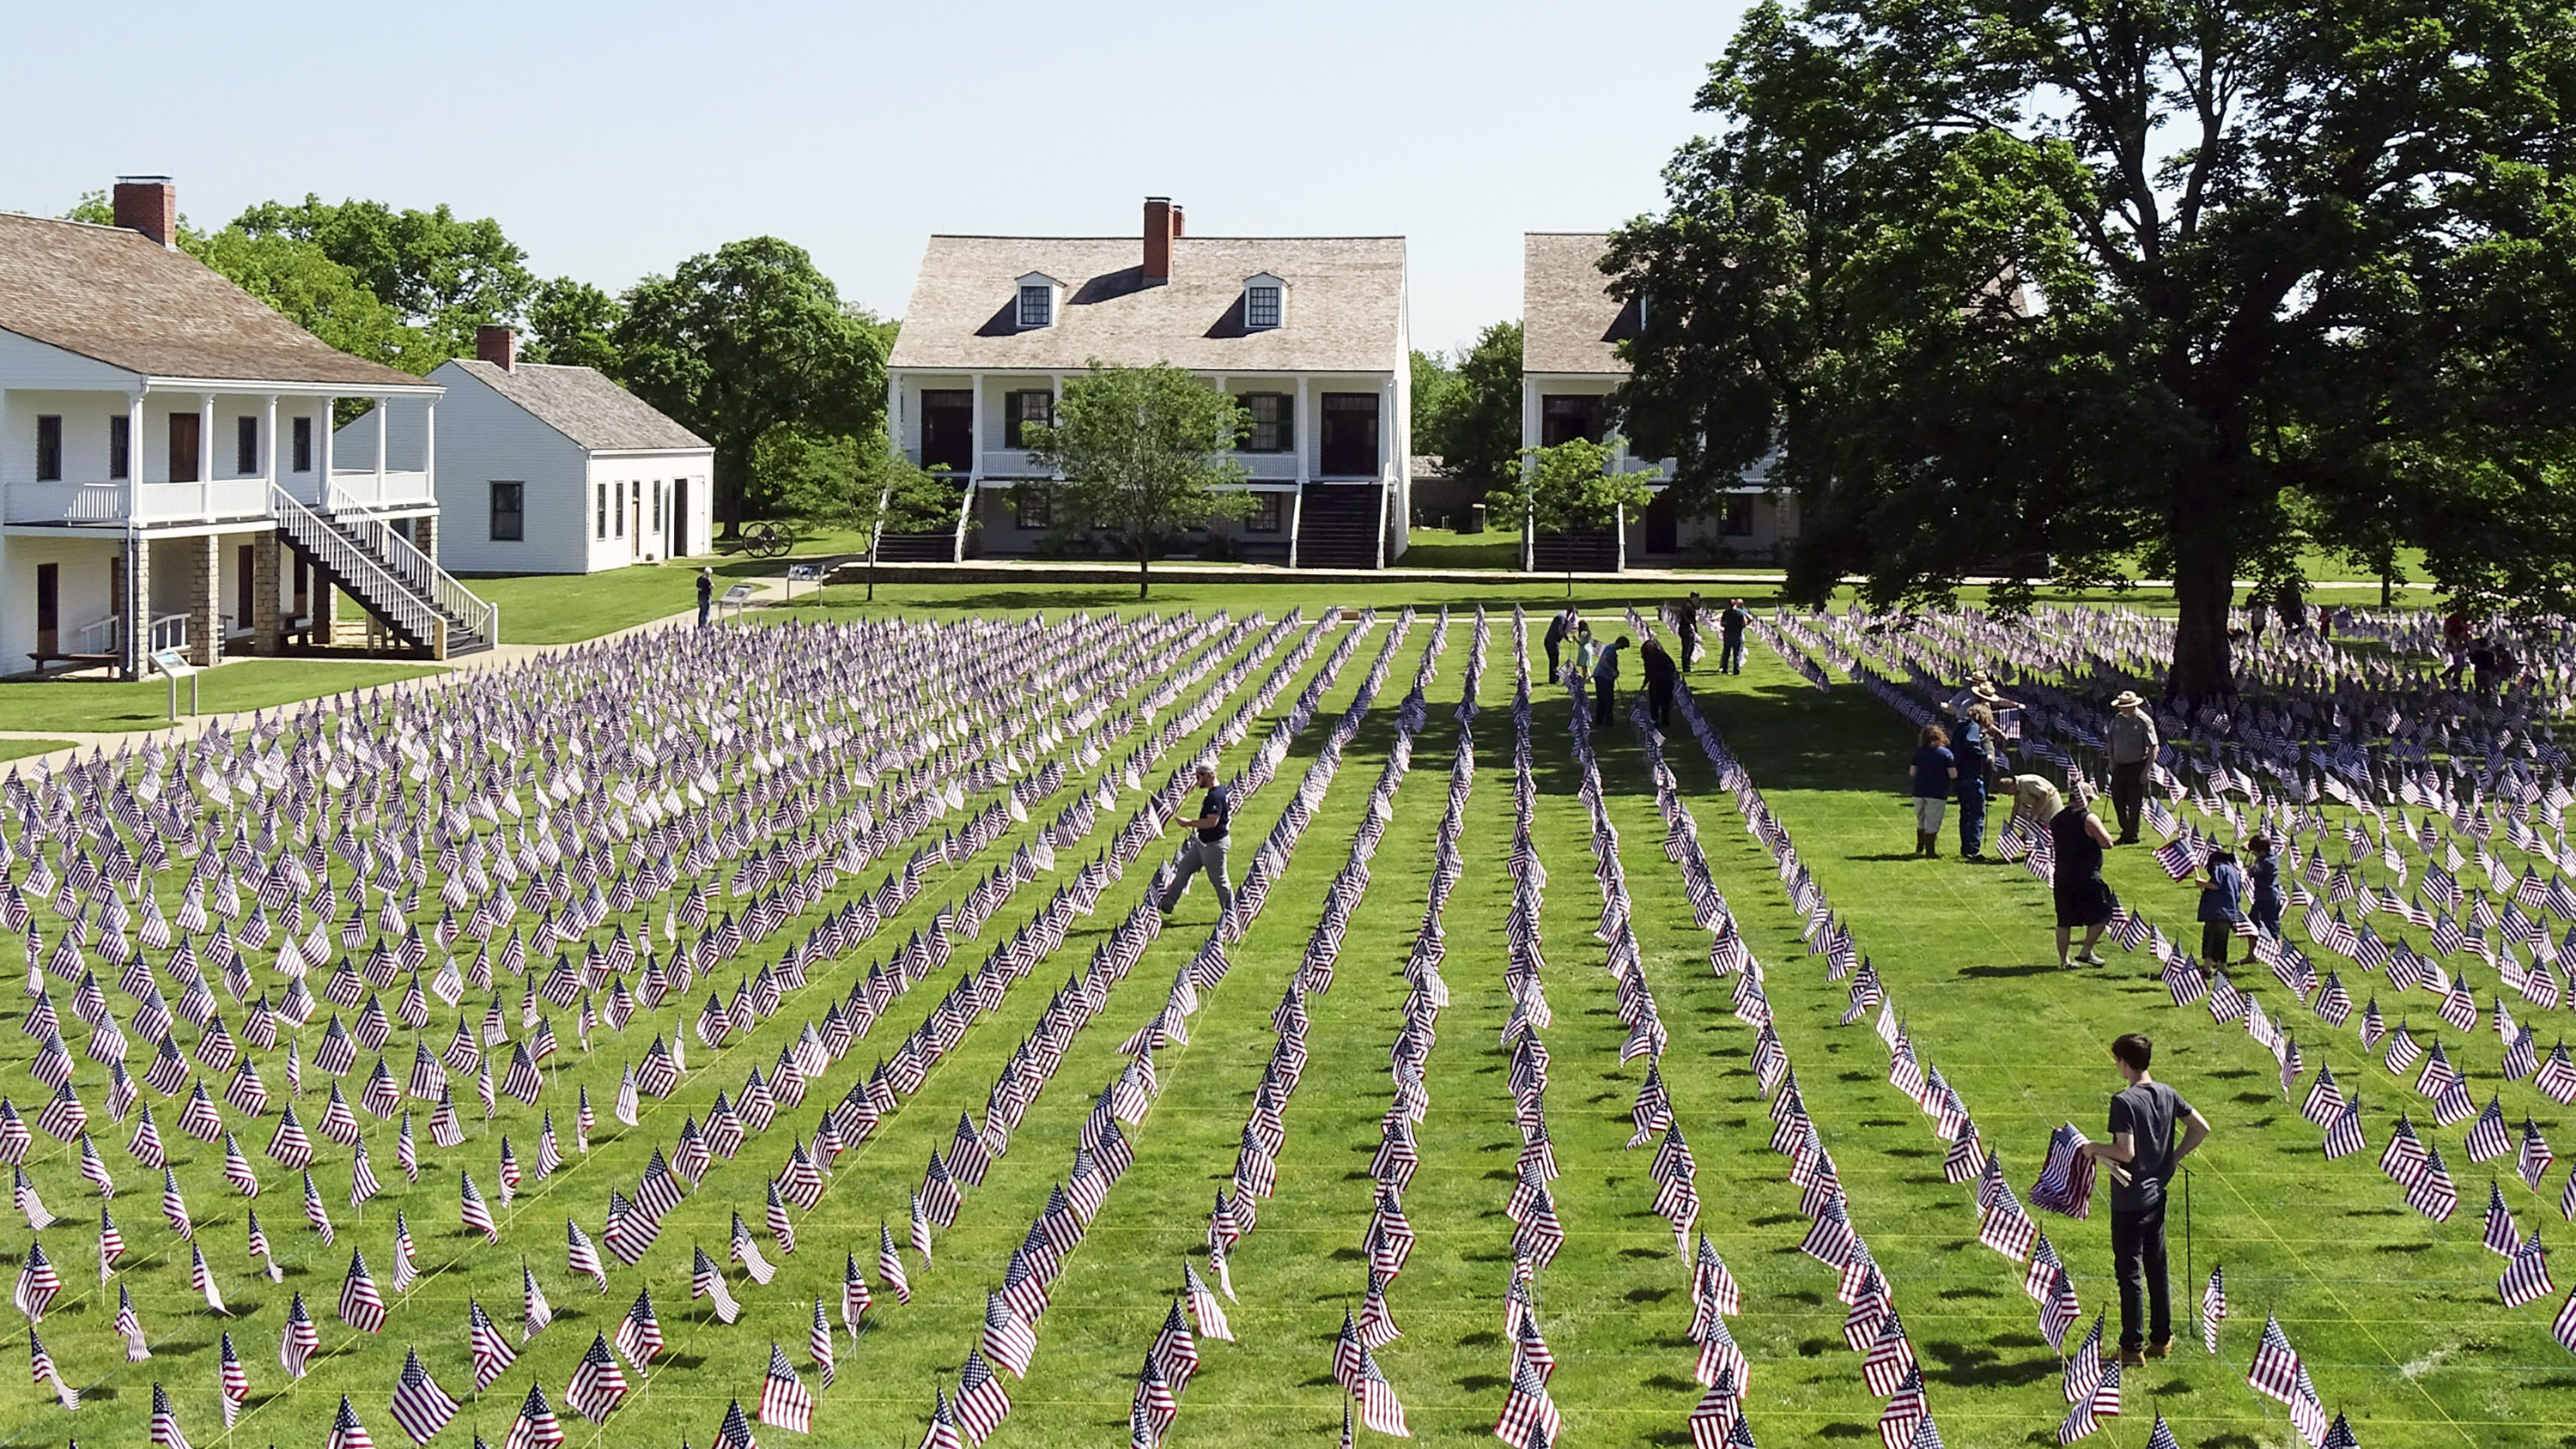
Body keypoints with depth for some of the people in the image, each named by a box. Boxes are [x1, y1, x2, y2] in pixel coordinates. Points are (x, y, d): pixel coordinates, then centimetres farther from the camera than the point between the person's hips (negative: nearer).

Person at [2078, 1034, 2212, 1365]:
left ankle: (2132, 1347, 5)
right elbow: (2201, 1129, 8)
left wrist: (2095, 1149, -9)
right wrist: (2173, 1158, 13)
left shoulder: (2124, 1101, -20)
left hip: (2130, 1201, -7)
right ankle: (2162, 1340, 23)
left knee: (2129, 1272, 0)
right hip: (2158, 1195, 7)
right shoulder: (2167, 1094, 3)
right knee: (2157, 1268, 16)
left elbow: (2126, 1152, -25)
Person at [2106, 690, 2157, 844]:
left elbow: (2153, 748, -11)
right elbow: (2111, 743, 18)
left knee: (2134, 803, -2)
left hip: (2137, 766, -6)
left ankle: (2132, 835, 9)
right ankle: (2125, 831, 25)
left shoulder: (2144, 721, -10)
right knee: (2117, 799, 8)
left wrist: (2146, 771, -15)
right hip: (2119, 766, 6)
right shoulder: (2117, 720, 7)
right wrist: (2112, 763, 9)